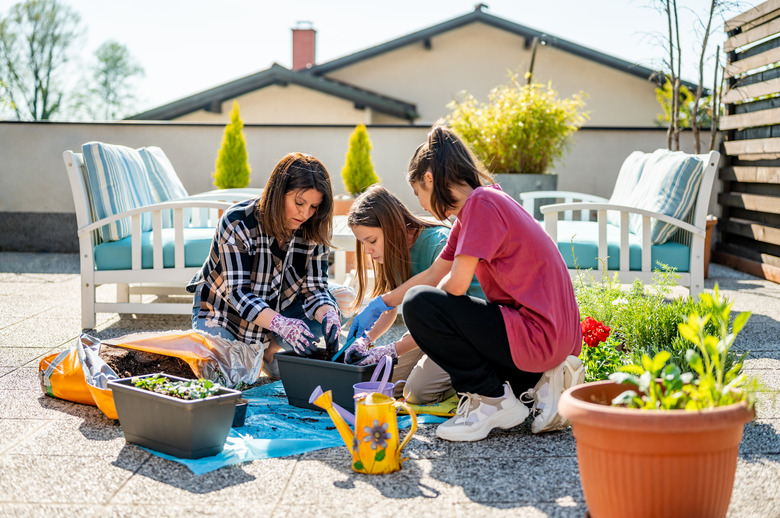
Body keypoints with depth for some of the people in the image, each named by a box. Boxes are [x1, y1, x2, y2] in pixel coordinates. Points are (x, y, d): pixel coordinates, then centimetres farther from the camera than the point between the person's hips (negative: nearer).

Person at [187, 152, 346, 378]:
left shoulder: (312, 232, -15)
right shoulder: (238, 223, -29)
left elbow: (314, 288, -15)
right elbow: (238, 292, -34)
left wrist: (328, 316, -40)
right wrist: (282, 325, -50)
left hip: (276, 311, 4)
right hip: (221, 311, -4)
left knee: (330, 310, -21)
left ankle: (272, 353, 2)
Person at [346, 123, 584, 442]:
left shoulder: (482, 203, -14)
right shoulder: (470, 212, 16)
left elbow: (456, 284, -19)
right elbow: (434, 274, 25)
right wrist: (380, 305, 31)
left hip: (538, 334, -10)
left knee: (419, 304, -15)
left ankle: (493, 401, -5)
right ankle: (538, 381, 10)